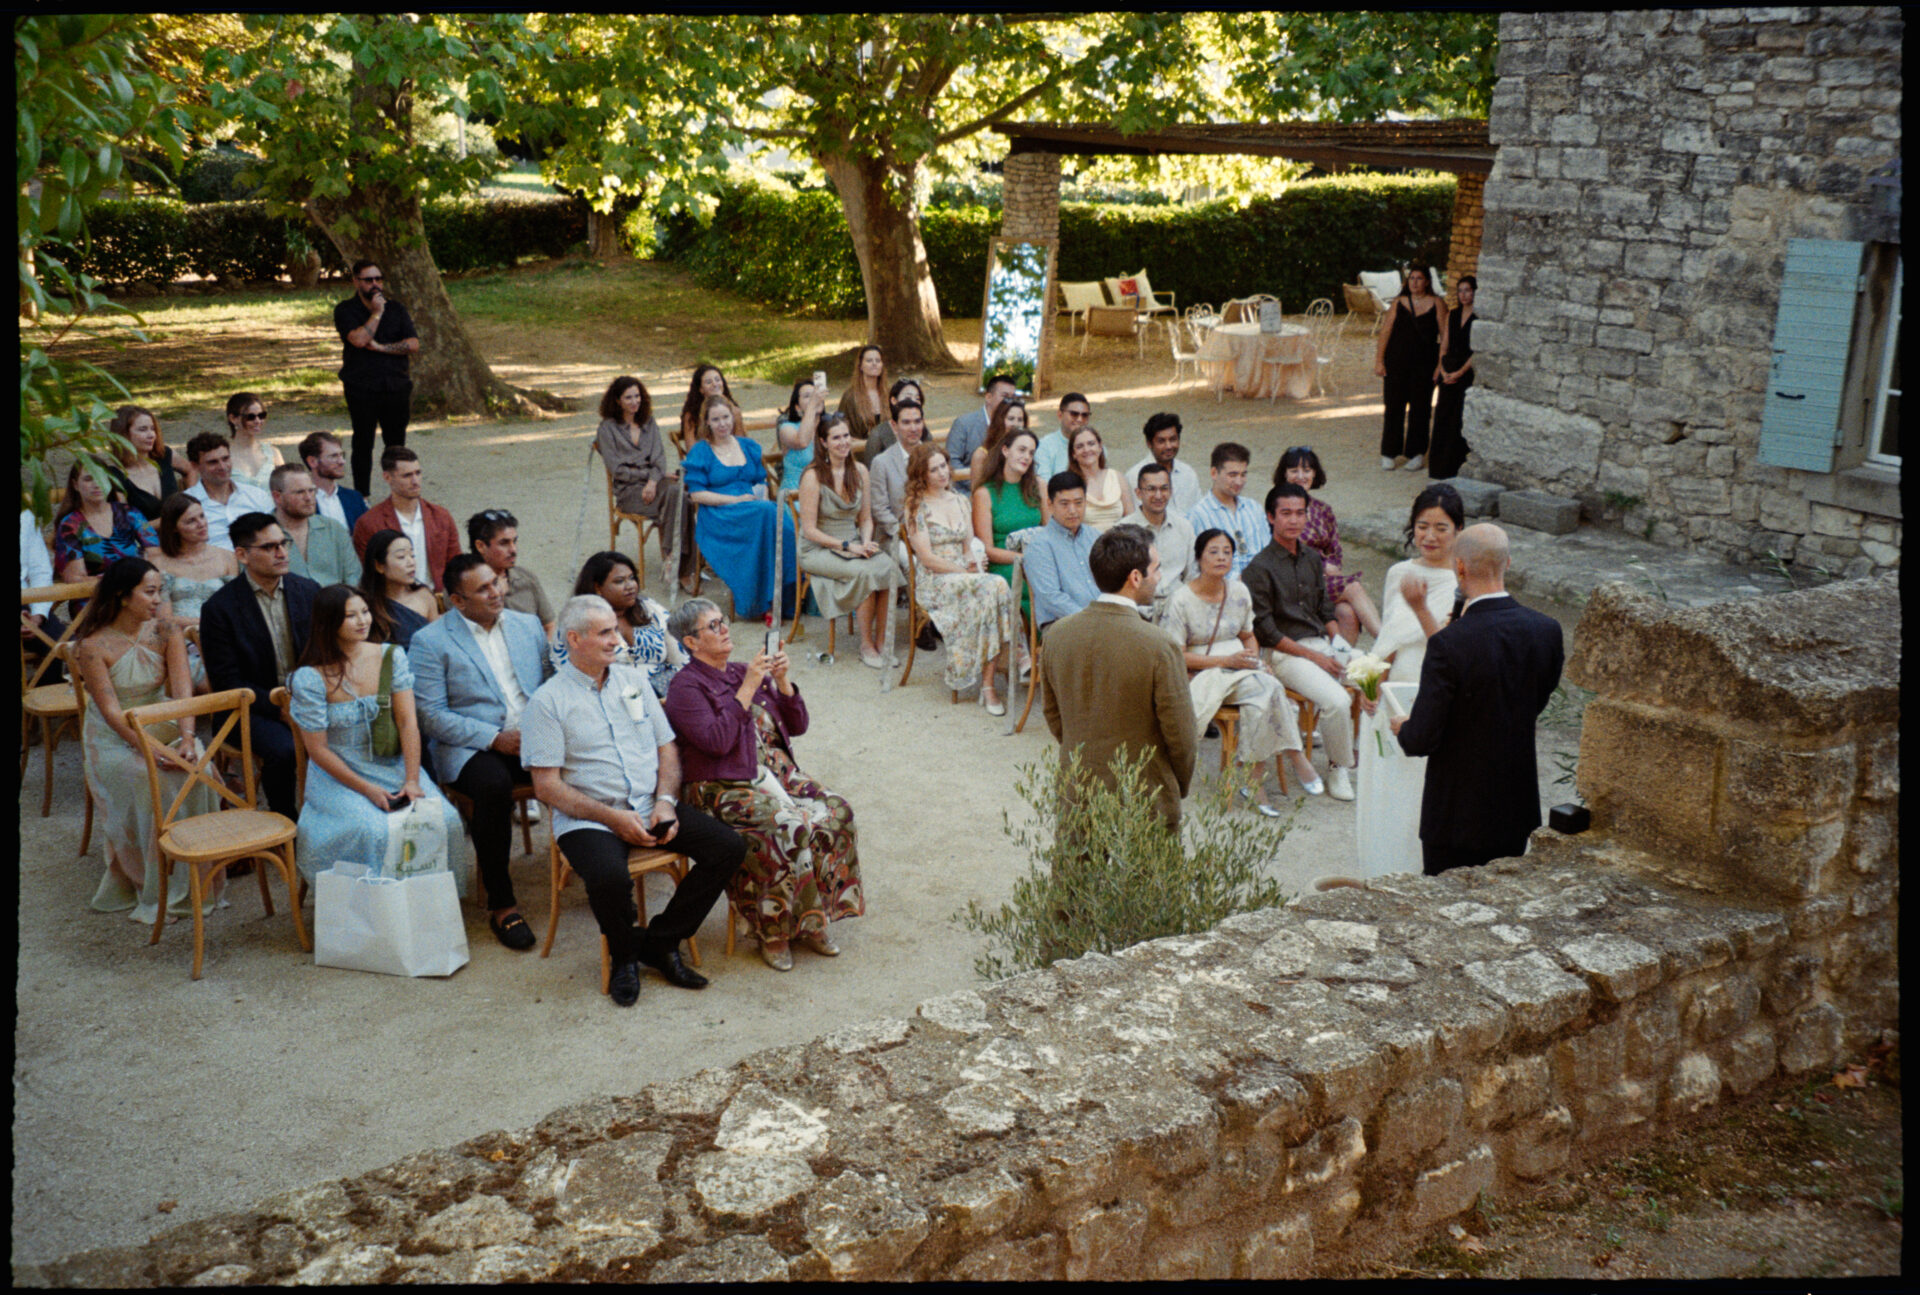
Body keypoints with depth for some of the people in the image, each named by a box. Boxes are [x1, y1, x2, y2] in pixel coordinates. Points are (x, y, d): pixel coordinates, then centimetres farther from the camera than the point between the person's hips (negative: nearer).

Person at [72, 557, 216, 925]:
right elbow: (111, 711, -19)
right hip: (113, 740, -4)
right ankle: (157, 891, -20)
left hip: (163, 729, 4)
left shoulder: (166, 634, -1)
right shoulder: (93, 646, -12)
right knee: (155, 781, -31)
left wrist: (187, 738, -31)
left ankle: (195, 880, -13)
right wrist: (151, 750, -32)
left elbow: (183, 690, -14)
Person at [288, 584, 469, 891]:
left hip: (393, 767, 3)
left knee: (445, 819, -21)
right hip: (339, 776, -3)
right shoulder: (310, 678, -10)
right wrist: (367, 790, -15)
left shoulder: (391, 656, 0)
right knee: (375, 831, -31)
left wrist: (412, 781, -15)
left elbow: (408, 722, -4)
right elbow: (318, 750, -8)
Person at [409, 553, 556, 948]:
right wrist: (495, 738, -16)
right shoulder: (430, 642, 0)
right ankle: (501, 904, -24)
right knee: (494, 786, -37)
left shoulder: (528, 626, 16)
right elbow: (431, 715, -6)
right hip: (469, 749, -4)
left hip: (535, 738, 4)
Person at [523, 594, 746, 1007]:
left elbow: (667, 748, 15)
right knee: (609, 878, -36)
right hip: (587, 818, -5)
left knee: (729, 847, -14)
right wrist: (613, 817, -17)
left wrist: (665, 801, -5)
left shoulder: (633, 680, 14)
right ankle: (625, 955, -2)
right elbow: (547, 786, -9)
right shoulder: (547, 702, -4)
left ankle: (661, 941, 0)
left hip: (651, 807, 6)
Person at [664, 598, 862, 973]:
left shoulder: (746, 672, 17)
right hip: (725, 789, -7)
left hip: (778, 775, 7)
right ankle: (772, 931, -13)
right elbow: (717, 741, -19)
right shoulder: (685, 688, -3)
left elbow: (797, 726, 15)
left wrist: (783, 682, -1)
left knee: (836, 812, -17)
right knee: (792, 826, -30)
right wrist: (747, 689, -16)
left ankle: (810, 920, -6)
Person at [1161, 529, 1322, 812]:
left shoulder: (1239, 592, 10)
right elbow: (1176, 657, -11)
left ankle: (1254, 777, -21)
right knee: (1268, 689, -31)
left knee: (1268, 690, -30)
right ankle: (1297, 758, -18)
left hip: (1240, 668, 5)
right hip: (1202, 676, -5)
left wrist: (1254, 659, -3)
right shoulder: (1182, 600, -7)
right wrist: (1225, 660, -17)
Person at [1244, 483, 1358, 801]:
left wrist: (1338, 641, 1)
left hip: (1322, 644, 7)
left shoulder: (1312, 557, 14)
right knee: (1336, 700, -27)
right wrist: (1315, 657, -14)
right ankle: (1338, 768, -5)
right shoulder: (1260, 568, -7)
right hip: (1285, 653, -7)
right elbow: (1266, 631, -11)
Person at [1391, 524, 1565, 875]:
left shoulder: (1448, 644, -24)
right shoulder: (1547, 630, -7)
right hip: (1518, 809, 5)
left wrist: (1401, 728, 4)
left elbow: (1421, 739, -20)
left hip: (1457, 811, -5)